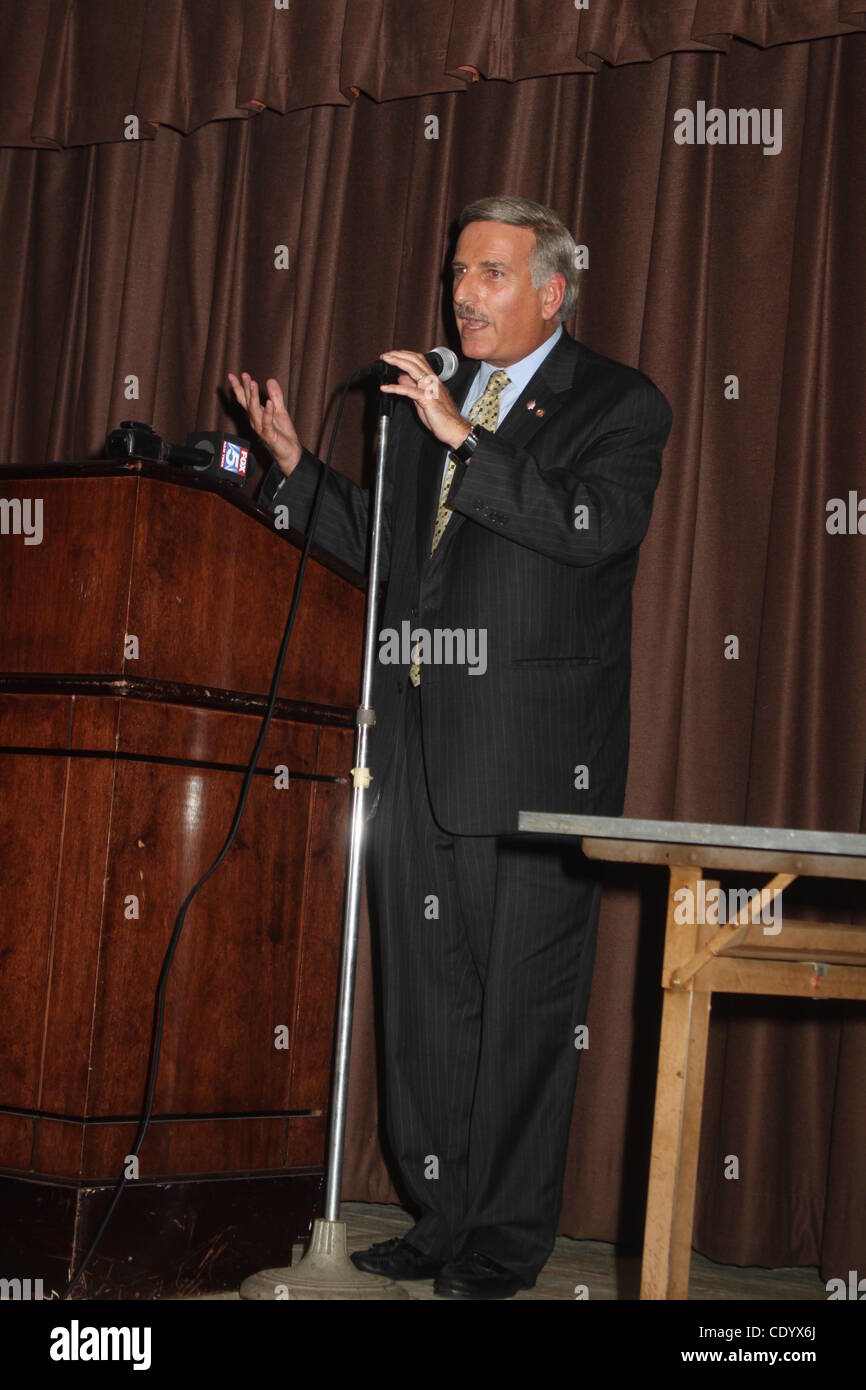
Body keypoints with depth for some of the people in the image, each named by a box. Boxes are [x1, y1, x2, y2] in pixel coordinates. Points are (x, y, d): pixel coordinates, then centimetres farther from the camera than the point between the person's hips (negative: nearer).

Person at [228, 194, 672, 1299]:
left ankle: (507, 1239, 12)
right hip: (419, 753, 6)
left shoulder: (619, 406, 0)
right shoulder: (428, 397, 19)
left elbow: (597, 528, -17)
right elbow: (378, 543, 23)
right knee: (425, 1000, 11)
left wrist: (466, 441, -18)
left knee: (523, 1009, 0)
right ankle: (443, 1218, 23)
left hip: (535, 761, -6)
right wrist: (293, 463, 10)